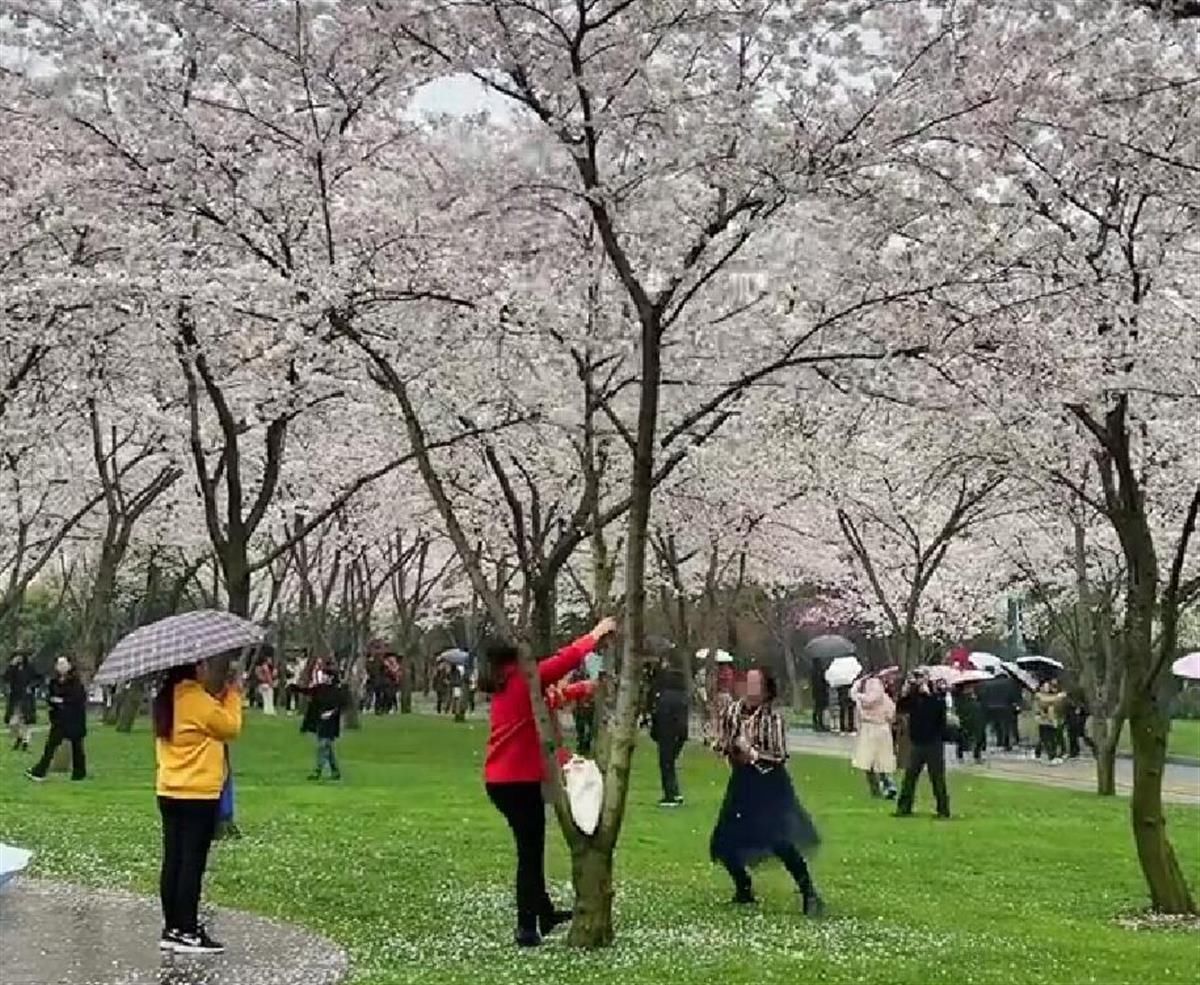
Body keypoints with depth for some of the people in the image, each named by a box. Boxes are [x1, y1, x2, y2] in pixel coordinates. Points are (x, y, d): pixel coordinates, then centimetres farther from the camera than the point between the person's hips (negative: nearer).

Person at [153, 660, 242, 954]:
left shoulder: (166, 699, 9)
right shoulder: (197, 699, -17)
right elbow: (230, 727, -7)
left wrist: (220, 701, 12)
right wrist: (233, 696, 5)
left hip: (169, 792, 8)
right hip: (198, 794, -8)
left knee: (173, 861, 10)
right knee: (193, 863, -3)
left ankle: (172, 929, 15)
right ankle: (188, 932, 0)